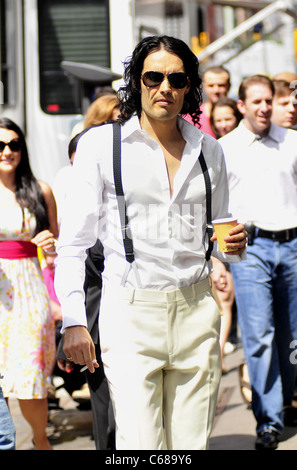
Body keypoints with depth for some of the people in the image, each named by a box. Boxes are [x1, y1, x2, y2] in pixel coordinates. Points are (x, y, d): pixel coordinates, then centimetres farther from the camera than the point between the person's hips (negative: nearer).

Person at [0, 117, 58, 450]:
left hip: (29, 289, 1)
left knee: (30, 382, 0)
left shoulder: (40, 191, 7)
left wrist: (52, 245, -5)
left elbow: (55, 243, 17)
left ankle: (41, 439, 26)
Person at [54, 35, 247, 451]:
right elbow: (73, 242, -1)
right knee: (139, 446, -10)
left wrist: (233, 246, -1)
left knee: (192, 446, 5)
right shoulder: (100, 144, 0)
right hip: (130, 311, -3)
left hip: (196, 310, 4)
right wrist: (73, 320, -10)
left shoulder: (208, 150, 11)